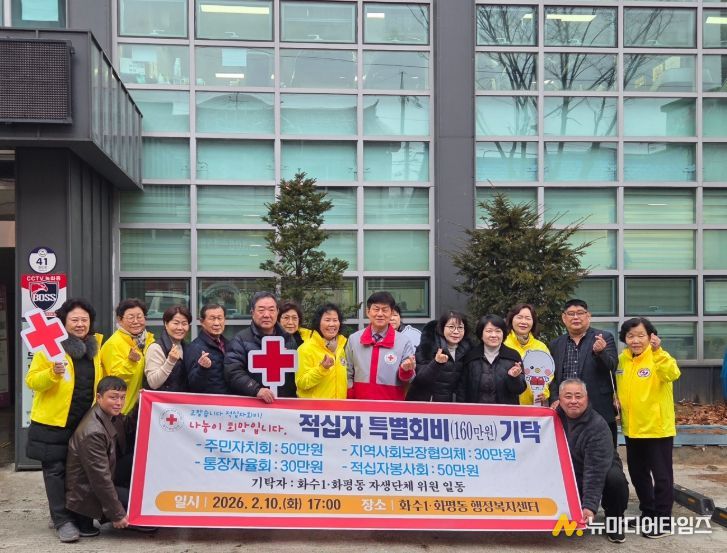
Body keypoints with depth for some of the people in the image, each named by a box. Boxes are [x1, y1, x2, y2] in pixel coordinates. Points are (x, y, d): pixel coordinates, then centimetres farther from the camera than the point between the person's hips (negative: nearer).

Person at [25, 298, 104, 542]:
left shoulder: (95, 346, 8)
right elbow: (32, 381, -11)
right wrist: (53, 373, -29)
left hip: (86, 422, 5)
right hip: (54, 421, -4)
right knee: (56, 470, 1)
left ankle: (80, 517, 21)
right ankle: (63, 520, 8)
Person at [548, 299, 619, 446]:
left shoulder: (604, 338, 4)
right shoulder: (555, 345, 13)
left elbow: (611, 367, -8)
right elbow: (552, 377, 14)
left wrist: (599, 352, -27)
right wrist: (555, 400, -2)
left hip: (599, 413, -2)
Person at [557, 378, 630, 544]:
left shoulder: (598, 426, -28)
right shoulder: (556, 416, -10)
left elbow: (595, 471, -35)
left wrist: (590, 506, -42)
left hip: (604, 470, -4)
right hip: (570, 476, 4)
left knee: (616, 478, -36)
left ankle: (615, 521, -8)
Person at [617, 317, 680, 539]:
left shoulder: (658, 358, -14)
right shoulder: (622, 359, 4)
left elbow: (672, 374, -35)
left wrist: (657, 352, -46)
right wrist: (618, 407, 6)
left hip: (658, 429, -6)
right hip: (632, 429, 7)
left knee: (661, 475, 5)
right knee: (638, 474, 18)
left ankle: (663, 521, 17)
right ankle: (648, 514, 34)